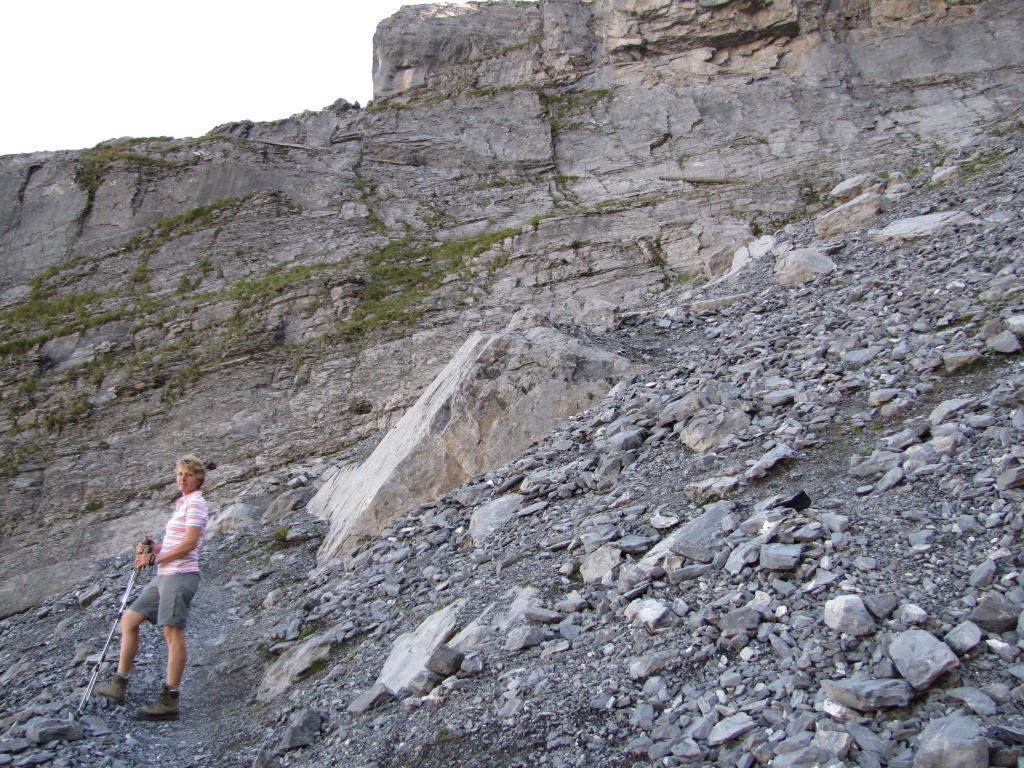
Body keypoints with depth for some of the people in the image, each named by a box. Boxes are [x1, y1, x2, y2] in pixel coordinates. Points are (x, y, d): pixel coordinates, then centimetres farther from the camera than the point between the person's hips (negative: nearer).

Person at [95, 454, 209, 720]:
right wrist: (152, 548, 6)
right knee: (129, 619, 12)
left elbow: (189, 543, -17)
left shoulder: (195, 503, -9)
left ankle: (169, 701, -8)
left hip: (180, 575, -10)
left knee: (173, 633, -10)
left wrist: (154, 559, -10)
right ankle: (119, 684, 20)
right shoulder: (182, 503, 20)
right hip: (164, 576, 10)